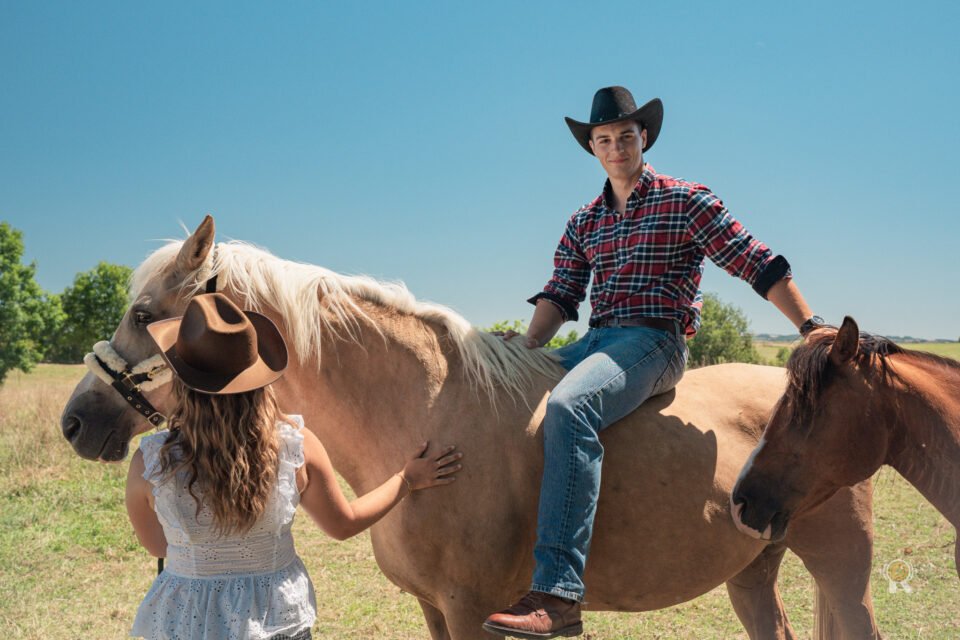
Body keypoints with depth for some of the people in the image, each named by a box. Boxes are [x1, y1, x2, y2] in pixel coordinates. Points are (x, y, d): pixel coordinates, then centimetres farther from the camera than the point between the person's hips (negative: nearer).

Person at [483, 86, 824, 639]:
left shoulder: (686, 200, 3)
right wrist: (531, 341, -7)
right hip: (596, 343, 7)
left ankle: (558, 594, -40)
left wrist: (812, 326, -7)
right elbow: (561, 293, 11)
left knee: (567, 407, -34)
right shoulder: (584, 223, 19)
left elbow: (759, 265, 0)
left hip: (655, 341, -7)